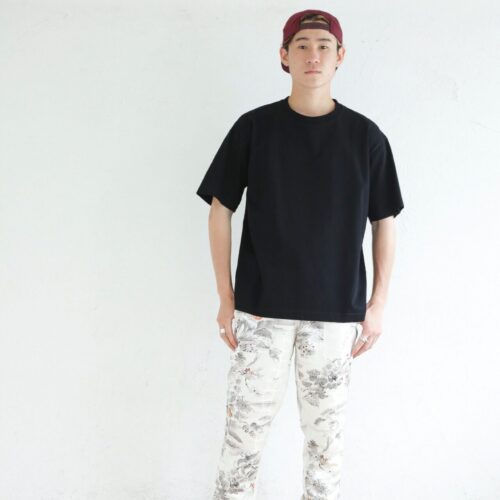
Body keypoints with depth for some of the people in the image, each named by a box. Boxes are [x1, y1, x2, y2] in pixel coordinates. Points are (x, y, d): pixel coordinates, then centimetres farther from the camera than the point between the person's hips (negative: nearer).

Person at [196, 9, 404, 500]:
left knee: (327, 430, 10)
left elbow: (383, 220, 8)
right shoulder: (253, 128, 0)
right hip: (261, 307, -1)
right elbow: (220, 209, 3)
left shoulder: (366, 135, 2)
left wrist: (378, 303, 4)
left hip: (336, 311, 1)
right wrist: (226, 299, -1)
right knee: (244, 425, 3)